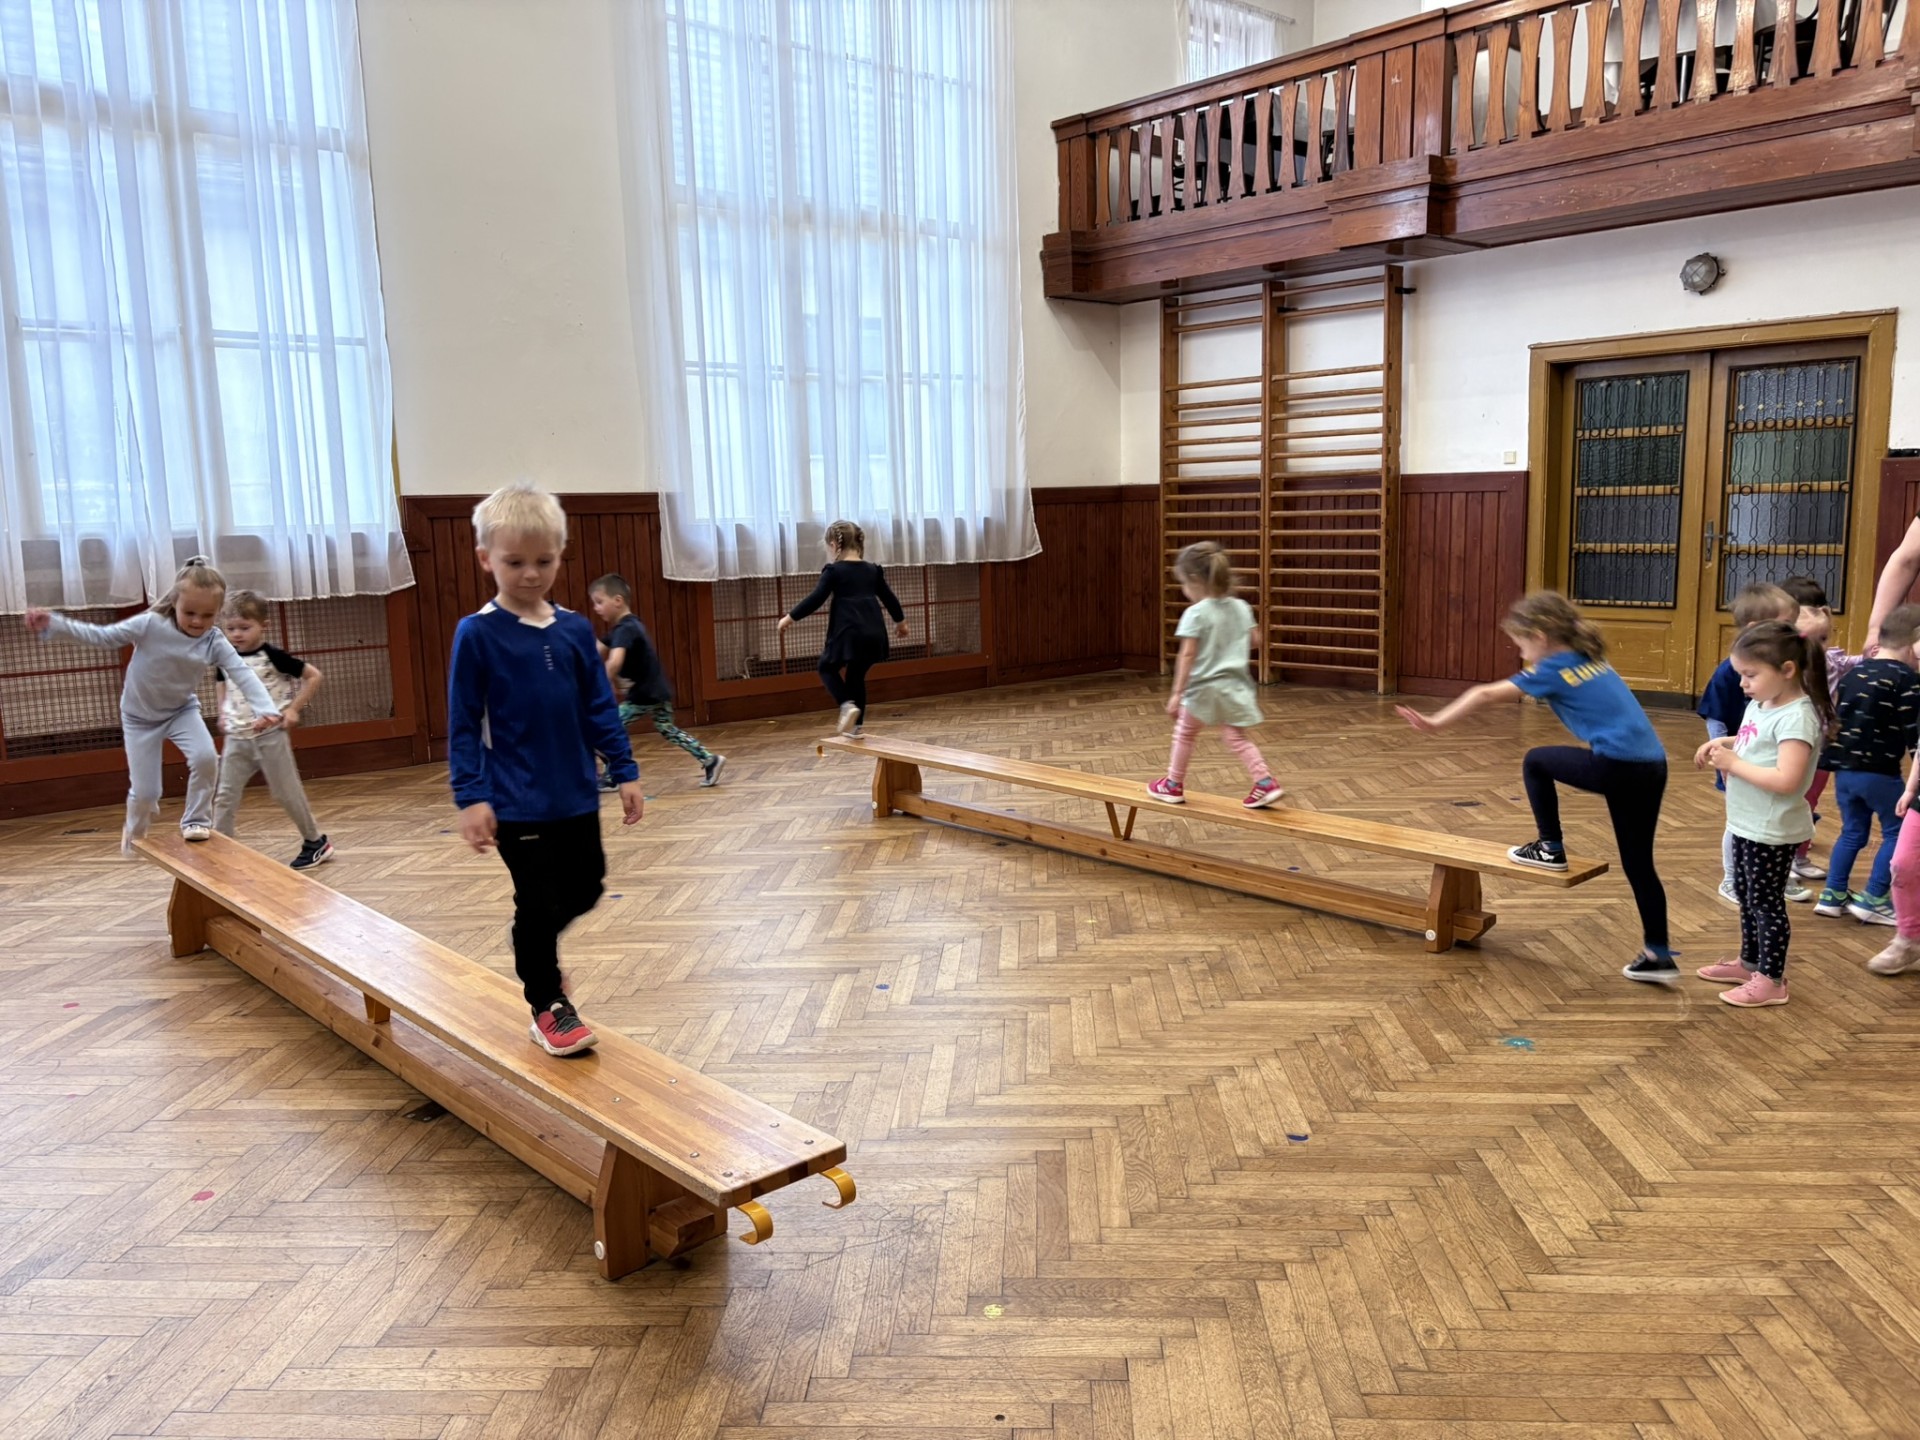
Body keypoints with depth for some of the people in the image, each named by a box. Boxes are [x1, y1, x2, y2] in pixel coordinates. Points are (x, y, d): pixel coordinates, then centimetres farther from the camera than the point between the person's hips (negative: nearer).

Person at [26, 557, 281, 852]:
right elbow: (103, 636, -15)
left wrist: (266, 709, -46)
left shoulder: (214, 641, -19)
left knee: (205, 758, -28)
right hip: (140, 717, -1)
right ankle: (134, 832, 36)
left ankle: (196, 820, -2)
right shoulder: (150, 625, -23)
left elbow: (242, 673, -30)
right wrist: (53, 623, -24)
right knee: (145, 792, -1)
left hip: (182, 710, 1)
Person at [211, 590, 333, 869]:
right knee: (225, 796, 0)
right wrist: (223, 713, 12)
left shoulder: (272, 656, -11)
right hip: (237, 738, 5)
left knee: (286, 793, 3)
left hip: (270, 735, -5)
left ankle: (316, 842, 19)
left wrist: (294, 709, -11)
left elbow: (314, 676, -8)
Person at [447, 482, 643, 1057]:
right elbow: (463, 723, -8)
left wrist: (625, 771, 5)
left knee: (586, 889, 15)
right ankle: (547, 1005, 20)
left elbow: (600, 708, 8)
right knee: (540, 902, 1)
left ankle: (537, 957, 43)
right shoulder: (477, 634, -9)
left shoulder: (575, 630, 3)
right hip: (517, 803, -5)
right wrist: (470, 796, -13)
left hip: (577, 795, 5)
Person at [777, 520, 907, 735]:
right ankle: (856, 725, 21)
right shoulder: (872, 570, 14)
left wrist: (790, 617, 3)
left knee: (827, 667, 14)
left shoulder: (834, 571, -2)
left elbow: (815, 600, -6)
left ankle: (848, 704, -9)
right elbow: (889, 598, 22)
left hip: (849, 632, -5)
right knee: (857, 675, 19)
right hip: (874, 633, 5)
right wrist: (900, 621, 38)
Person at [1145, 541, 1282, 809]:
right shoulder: (1242, 608, 4)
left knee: (1184, 733, 14)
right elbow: (1251, 643, 14)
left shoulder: (1196, 613, -14)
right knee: (1237, 738, 10)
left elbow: (1187, 656, -18)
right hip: (1235, 686, 5)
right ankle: (1266, 783, -5)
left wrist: (1177, 693, -17)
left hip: (1204, 688, -5)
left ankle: (1173, 785, 26)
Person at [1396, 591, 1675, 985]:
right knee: (1639, 863, 13)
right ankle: (1659, 957, 15)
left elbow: (1485, 694, 0)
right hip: (1653, 766, 8)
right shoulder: (1591, 659, 20)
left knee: (1536, 762, 15)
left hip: (1620, 768, -8)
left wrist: (1437, 722, 7)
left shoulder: (1553, 669, -1)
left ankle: (1550, 848, 21)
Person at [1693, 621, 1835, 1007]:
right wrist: (1723, 744, 1)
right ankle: (1750, 963, 36)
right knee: (1746, 896, 21)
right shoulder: (1760, 705, 4)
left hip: (1772, 831, -9)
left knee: (1766, 902, 2)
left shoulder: (1797, 717, -23)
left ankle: (1771, 980, 15)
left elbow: (1787, 780, -31)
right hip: (1748, 824, 9)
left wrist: (1733, 764, -24)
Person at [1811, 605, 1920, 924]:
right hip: (1880, 772, -7)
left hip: (1844, 769, 7)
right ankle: (1873, 900, 7)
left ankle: (1833, 895, 18)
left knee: (1853, 831, 18)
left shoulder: (1855, 671, 10)